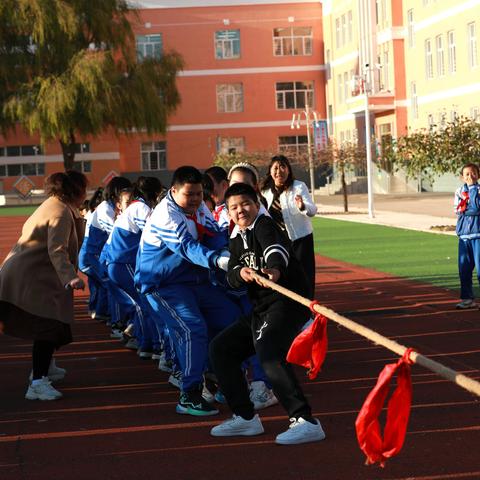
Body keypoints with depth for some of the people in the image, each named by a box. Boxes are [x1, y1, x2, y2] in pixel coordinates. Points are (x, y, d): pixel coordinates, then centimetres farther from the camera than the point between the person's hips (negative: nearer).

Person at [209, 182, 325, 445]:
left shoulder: (264, 225, -9)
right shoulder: (237, 240, 17)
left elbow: (277, 248, -31)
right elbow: (231, 277, 5)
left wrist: (275, 268, -53)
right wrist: (240, 272, -19)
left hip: (288, 302, -10)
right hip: (261, 310, 10)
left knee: (268, 351, -31)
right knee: (220, 347, 12)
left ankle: (305, 421, -36)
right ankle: (246, 418, 17)